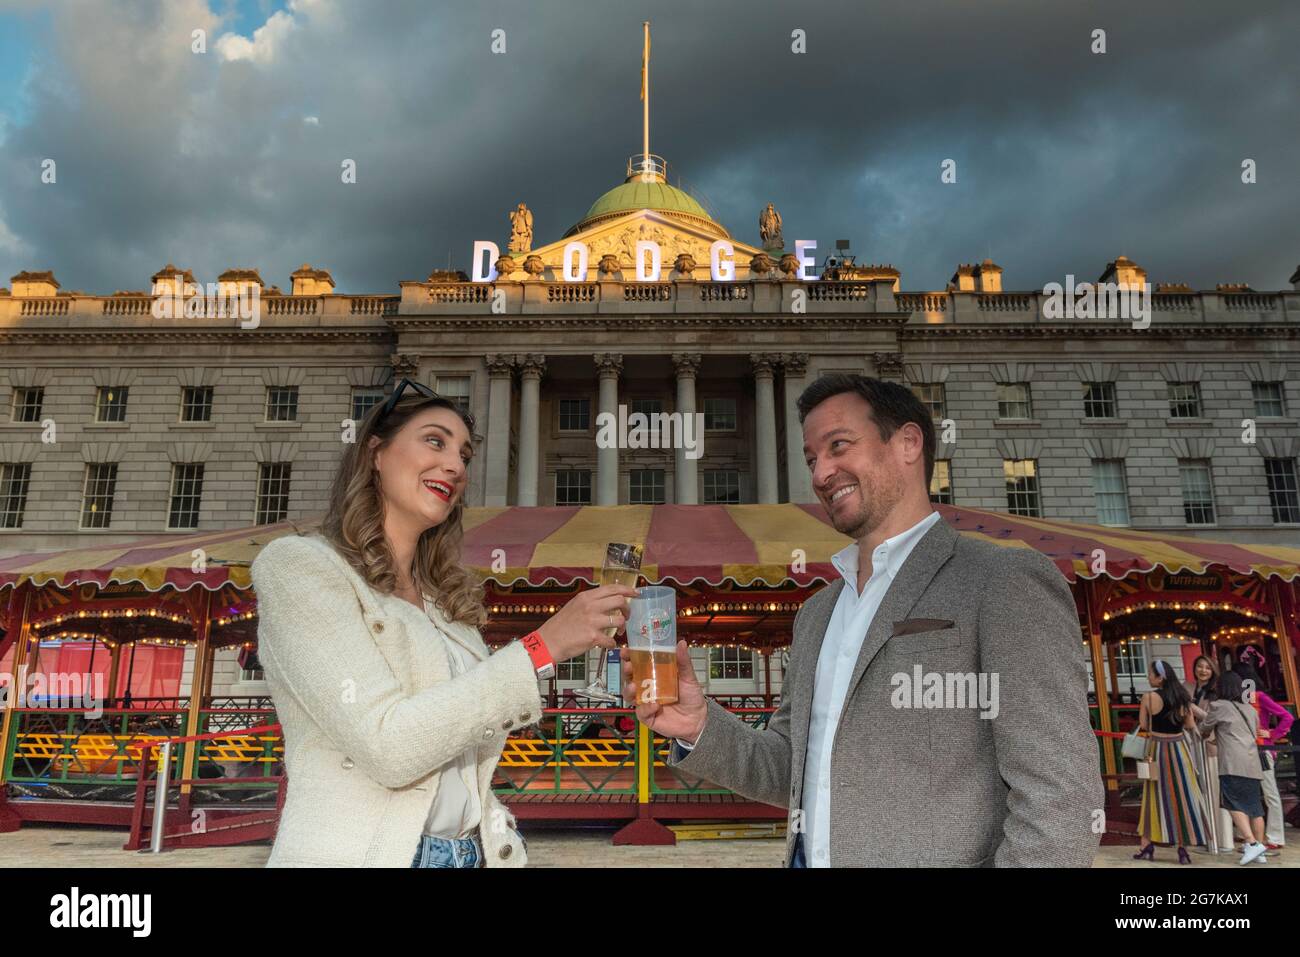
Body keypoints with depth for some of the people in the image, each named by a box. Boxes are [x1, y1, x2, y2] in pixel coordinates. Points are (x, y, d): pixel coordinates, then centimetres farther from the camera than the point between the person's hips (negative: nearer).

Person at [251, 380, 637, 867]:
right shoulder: (296, 565, -10)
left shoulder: (448, 606, 10)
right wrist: (543, 647, -21)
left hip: (472, 854, 6)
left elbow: (463, 773, 12)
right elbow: (385, 744, -21)